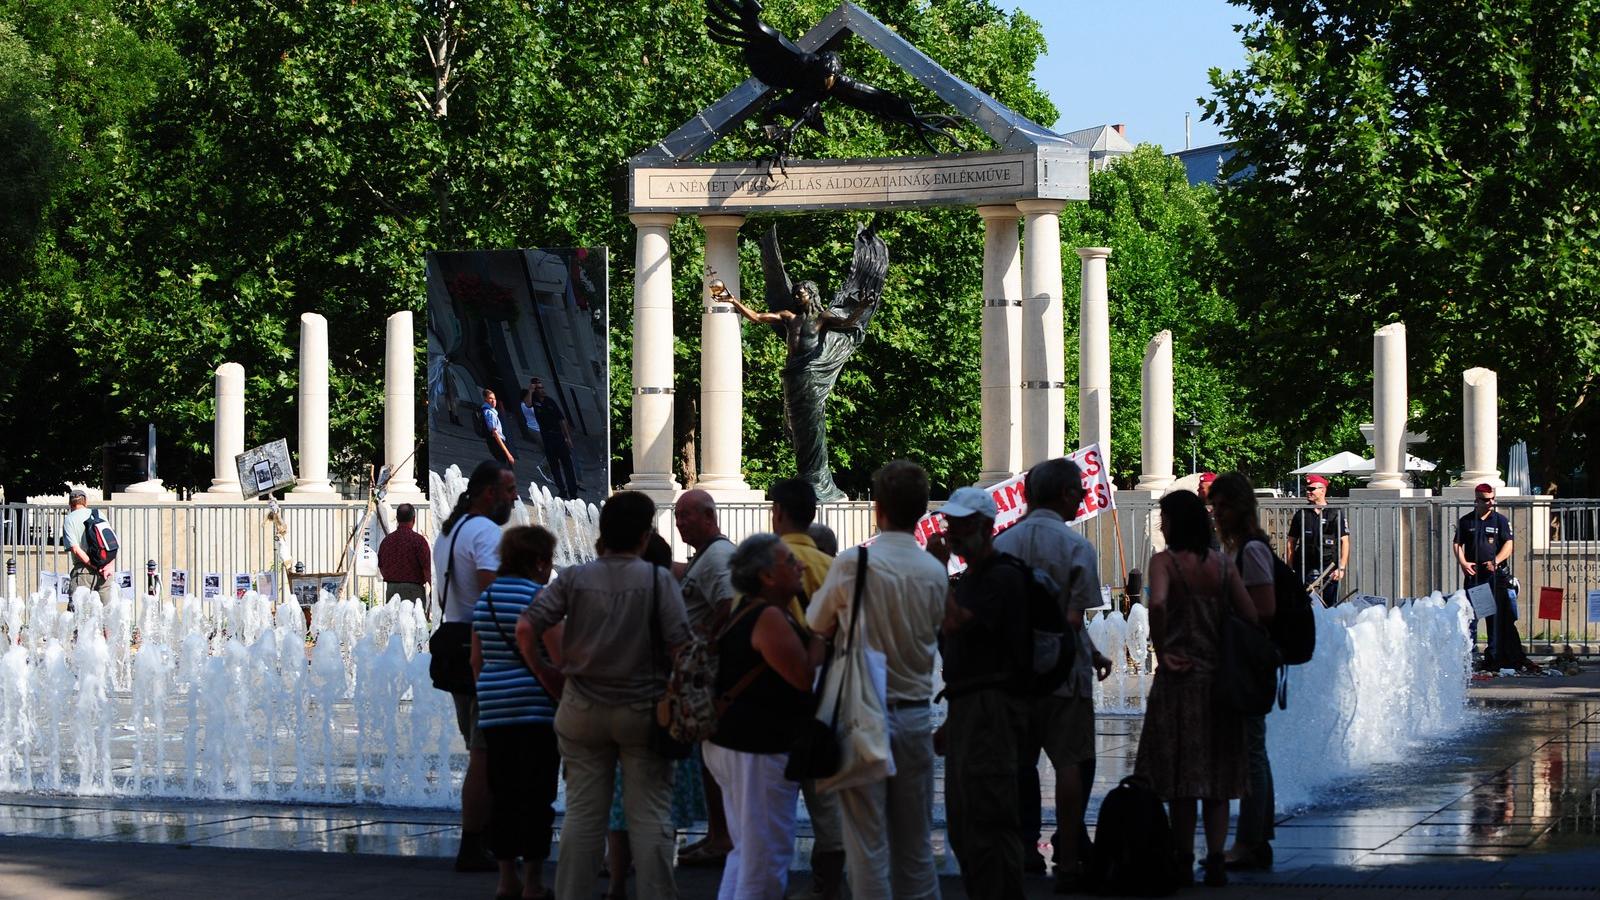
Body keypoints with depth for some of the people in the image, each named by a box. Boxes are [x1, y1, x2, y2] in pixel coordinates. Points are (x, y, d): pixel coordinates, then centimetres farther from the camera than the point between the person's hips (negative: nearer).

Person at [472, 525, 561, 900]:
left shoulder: (485, 597, 12)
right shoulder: (539, 597, -9)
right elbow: (557, 657, -13)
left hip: (494, 711, 7)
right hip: (536, 708, -7)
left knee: (502, 794, 10)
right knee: (536, 795, -2)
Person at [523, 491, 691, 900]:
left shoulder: (574, 578, -2)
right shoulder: (659, 581, -9)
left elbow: (527, 628, -7)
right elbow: (680, 646, -14)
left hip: (582, 711, 2)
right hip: (642, 711, -2)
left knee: (582, 813, 9)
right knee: (649, 816, 3)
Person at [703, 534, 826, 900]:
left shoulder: (749, 611, 14)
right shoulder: (770, 618, -19)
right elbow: (804, 676, -22)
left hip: (732, 742, 11)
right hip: (760, 749, -11)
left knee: (747, 849, 20)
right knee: (767, 856, -5)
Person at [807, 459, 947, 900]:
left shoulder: (851, 565, -12)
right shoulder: (935, 573, -2)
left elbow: (817, 627, 2)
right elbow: (937, 631, 9)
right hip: (916, 712, 3)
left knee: (868, 843, 0)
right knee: (916, 843, 11)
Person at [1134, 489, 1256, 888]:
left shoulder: (1164, 561, -8)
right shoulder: (1222, 564, 5)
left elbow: (1158, 604, -27)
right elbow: (1251, 617, 0)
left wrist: (1160, 651, -15)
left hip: (1179, 677, -4)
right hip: (1220, 676, 4)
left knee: (1181, 777, 3)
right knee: (1216, 773, 10)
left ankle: (1182, 861, 4)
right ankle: (1215, 860, 7)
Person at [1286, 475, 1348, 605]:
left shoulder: (1336, 514, 2)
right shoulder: (1301, 515, 10)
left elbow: (1345, 542, 0)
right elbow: (1291, 543, 12)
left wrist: (1341, 568, -9)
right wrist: (1290, 569, 5)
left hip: (1330, 567, -2)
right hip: (1305, 569, 2)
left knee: (1330, 605, -2)